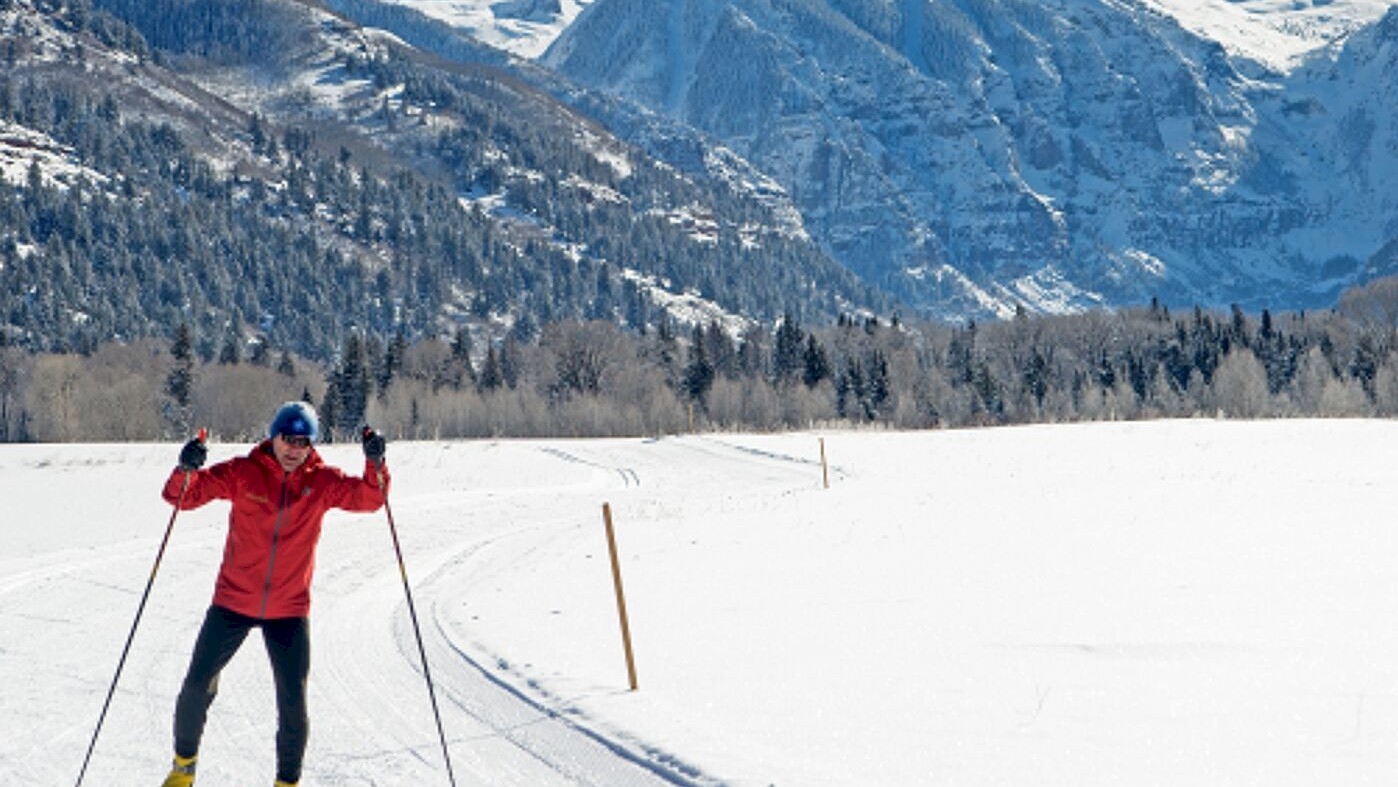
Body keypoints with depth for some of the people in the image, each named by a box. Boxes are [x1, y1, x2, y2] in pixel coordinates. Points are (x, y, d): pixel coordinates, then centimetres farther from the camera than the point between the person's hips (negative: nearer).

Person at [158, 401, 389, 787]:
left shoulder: (322, 482, -3)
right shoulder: (243, 473, -8)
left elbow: (368, 497, -14)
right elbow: (183, 496, -10)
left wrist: (375, 464, -32)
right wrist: (186, 470, -32)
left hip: (289, 610, 0)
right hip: (233, 600, 0)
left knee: (293, 704, 0)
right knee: (198, 686, 6)